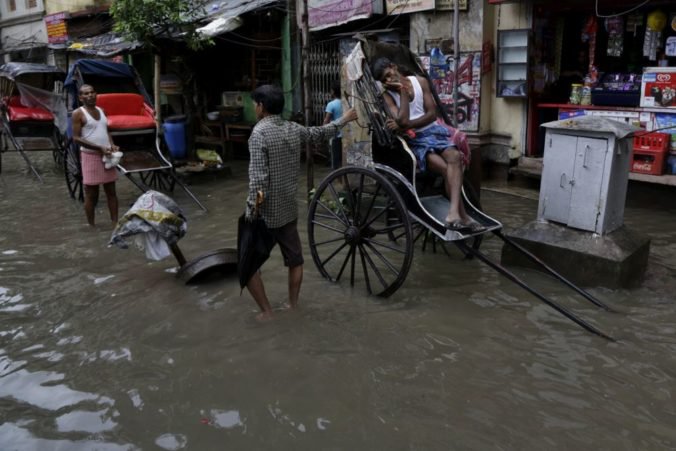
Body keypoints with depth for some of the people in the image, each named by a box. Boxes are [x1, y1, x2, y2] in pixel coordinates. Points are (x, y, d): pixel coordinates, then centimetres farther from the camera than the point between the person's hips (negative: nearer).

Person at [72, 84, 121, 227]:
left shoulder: (101, 111, 12)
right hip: (90, 156, -6)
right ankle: (91, 226, 13)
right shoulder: (78, 114, -7)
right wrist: (100, 148, -19)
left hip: (107, 155, 6)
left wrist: (112, 145, 0)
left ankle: (115, 223, 15)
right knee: (91, 194, 2)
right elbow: (76, 138, -12)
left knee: (111, 191, 8)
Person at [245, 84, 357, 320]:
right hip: (288, 210, 7)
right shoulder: (294, 129, 2)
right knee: (294, 260, 20)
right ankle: (293, 305, 33)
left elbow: (258, 179, -23)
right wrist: (343, 120, 40)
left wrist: (250, 213, -18)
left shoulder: (259, 133, -17)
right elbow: (321, 133, 22)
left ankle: (266, 312, 11)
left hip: (265, 213, -6)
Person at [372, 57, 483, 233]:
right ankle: (463, 218, -28)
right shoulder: (387, 95, 0)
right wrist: (402, 91, -11)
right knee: (446, 168, -28)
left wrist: (405, 125, -13)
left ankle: (453, 213, -45)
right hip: (414, 141, -3)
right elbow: (402, 122, -16)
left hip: (434, 131, 3)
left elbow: (432, 114, 0)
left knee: (454, 156, -31)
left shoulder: (420, 82, 7)